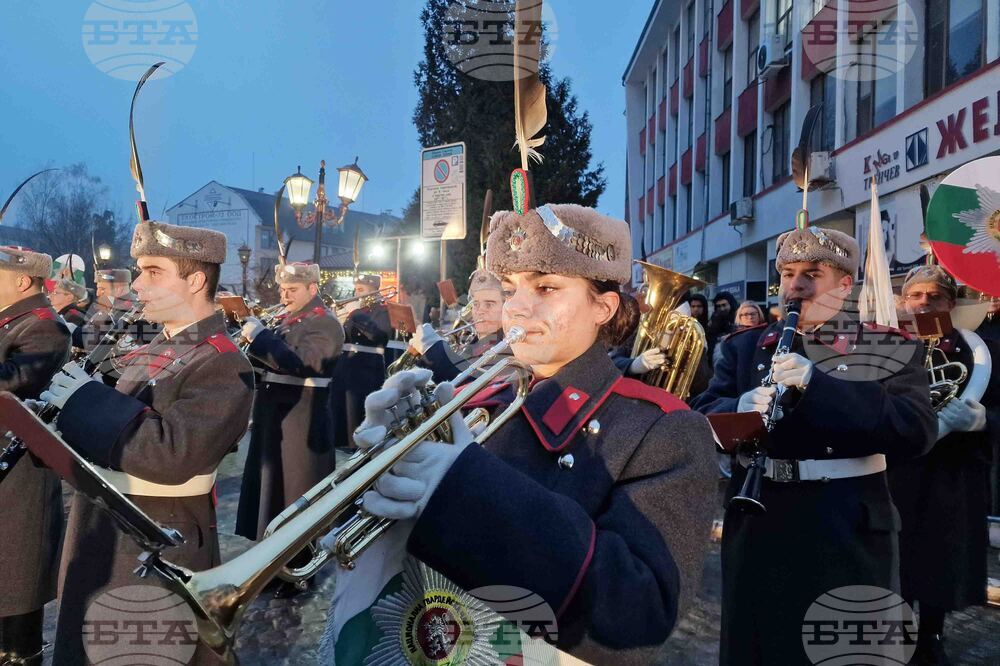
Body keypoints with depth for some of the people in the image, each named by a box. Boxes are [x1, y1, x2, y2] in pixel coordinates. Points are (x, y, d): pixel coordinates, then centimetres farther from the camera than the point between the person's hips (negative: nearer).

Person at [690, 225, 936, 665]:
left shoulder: (889, 349, -2)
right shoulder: (744, 346, 7)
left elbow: (917, 431, -15)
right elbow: (702, 417, 1)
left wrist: (816, 383, -25)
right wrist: (740, 409, -22)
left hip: (848, 529, -2)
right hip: (757, 523, 3)